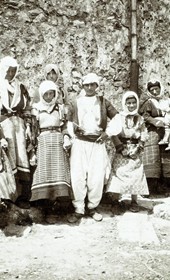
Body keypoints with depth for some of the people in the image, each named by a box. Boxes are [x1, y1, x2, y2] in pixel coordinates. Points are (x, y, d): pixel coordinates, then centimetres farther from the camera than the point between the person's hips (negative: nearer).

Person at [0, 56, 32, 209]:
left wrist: (28, 126, 6)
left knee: (21, 157, 0)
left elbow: (26, 109, 15)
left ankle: (23, 196, 2)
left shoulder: (20, 87, 15)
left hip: (19, 124, 3)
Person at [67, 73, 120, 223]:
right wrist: (73, 129, -5)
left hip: (97, 144, 0)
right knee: (77, 176, -5)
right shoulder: (75, 102, 9)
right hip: (79, 143, 0)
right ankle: (79, 209, 7)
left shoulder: (103, 102, 8)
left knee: (97, 177, -1)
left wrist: (108, 132, 2)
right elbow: (68, 121, 14)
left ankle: (92, 207, 16)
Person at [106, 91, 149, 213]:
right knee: (119, 173, -8)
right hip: (121, 151, -3)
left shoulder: (140, 119, 8)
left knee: (136, 175, 3)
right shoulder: (119, 117, -2)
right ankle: (115, 201, 1)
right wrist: (120, 147, -15)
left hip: (136, 153, 3)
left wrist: (138, 147, -6)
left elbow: (144, 135, 8)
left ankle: (134, 201, 15)